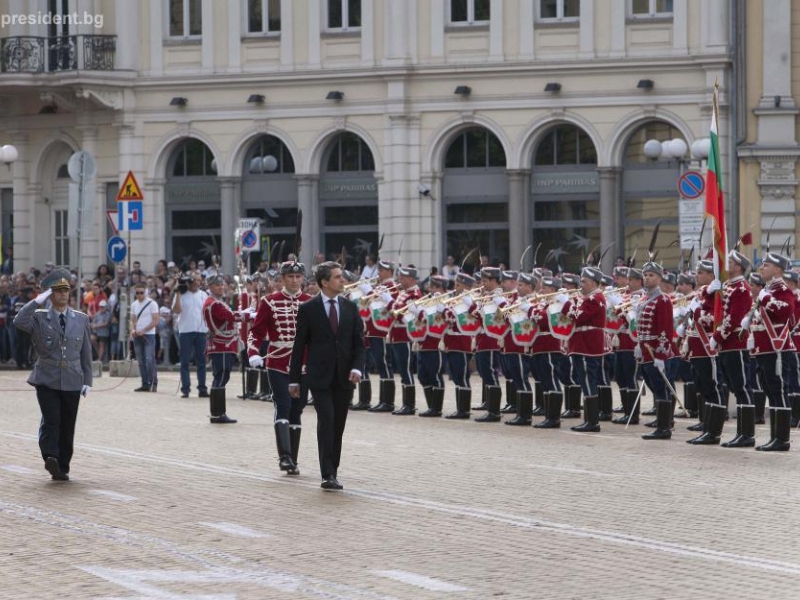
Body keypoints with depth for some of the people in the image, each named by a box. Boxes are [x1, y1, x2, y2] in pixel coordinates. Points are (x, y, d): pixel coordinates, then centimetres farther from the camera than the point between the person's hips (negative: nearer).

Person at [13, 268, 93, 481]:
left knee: (67, 426, 4)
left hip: (72, 382, 2)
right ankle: (50, 458, -22)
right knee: (51, 420, -19)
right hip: (47, 381, -2)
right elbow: (18, 322, -20)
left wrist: (87, 381, 6)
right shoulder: (39, 318, 1)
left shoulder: (81, 319, 9)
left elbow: (86, 352, 11)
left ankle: (62, 468, 12)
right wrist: (37, 302, -19)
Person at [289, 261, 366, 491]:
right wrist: (294, 379, 1)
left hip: (344, 377, 4)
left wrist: (357, 368, -10)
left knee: (338, 426, 7)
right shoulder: (308, 309, -2)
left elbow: (359, 343, 8)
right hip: (320, 377, -4)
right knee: (326, 422, -15)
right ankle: (328, 474, -17)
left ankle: (333, 471, 16)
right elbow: (299, 345, 1)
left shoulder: (350, 308, 8)